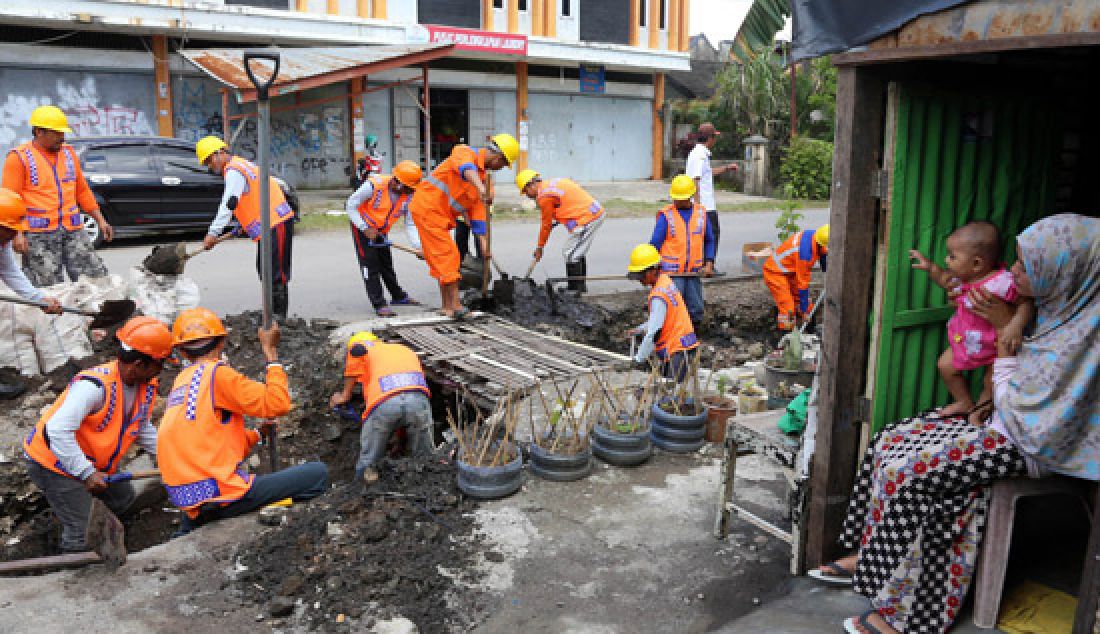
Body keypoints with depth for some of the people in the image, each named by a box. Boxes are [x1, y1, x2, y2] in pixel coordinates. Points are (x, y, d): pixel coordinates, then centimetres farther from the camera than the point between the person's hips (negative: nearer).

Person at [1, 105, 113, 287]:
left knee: (96, 277, -2)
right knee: (49, 290, -6)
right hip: (38, 234, -5)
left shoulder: (69, 153, 16)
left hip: (73, 230, 5)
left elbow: (82, 191, 22)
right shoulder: (19, 157, -1)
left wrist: (100, 220, 16)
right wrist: (17, 234, -17)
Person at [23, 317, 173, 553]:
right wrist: (87, 473, -34)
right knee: (82, 533, -7)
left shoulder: (147, 385, -6)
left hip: (93, 460, 9)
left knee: (123, 499, 20)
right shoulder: (95, 385, -34)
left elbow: (142, 427, 9)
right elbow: (57, 431, -36)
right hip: (52, 462, -9)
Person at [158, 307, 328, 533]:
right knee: (318, 473, -9)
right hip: (222, 496, -8)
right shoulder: (216, 373, -10)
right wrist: (271, 353, -6)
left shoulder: (179, 382, 14)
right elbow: (277, 405, -15)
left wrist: (257, 433, 26)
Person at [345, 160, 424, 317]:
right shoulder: (374, 185, -30)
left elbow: (410, 226, -12)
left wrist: (419, 247, -26)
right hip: (362, 228, -5)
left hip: (381, 232, 5)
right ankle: (379, 305, -8)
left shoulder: (408, 197, -15)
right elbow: (351, 206, -21)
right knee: (370, 265, -9)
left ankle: (399, 296, 33)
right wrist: (366, 229, -23)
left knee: (387, 265, 17)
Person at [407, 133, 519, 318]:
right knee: (448, 255, -13)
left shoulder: (483, 177, 13)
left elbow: (478, 212, 9)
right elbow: (466, 169, -37)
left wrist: (484, 244, 1)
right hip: (428, 207, -9)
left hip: (442, 216, 10)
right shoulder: (464, 152, -11)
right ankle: (455, 304, -12)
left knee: (442, 259, 12)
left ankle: (447, 306, 20)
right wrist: (480, 187, -56)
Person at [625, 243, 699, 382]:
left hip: (677, 350, -10)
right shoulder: (665, 280, 11)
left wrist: (639, 359, -9)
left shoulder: (658, 296, -19)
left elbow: (654, 333, -18)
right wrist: (640, 329, 19)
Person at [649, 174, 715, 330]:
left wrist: (709, 263, 5)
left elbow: (709, 240, 16)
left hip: (694, 271, 3)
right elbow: (655, 243, -3)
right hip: (671, 272, -3)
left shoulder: (701, 213, 8)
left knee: (696, 310, 7)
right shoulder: (666, 215, -2)